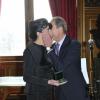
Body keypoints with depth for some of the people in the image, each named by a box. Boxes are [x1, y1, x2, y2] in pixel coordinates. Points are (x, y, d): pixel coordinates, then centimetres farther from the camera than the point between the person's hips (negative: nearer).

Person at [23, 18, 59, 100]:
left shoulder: (43, 48, 8)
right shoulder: (30, 50, -16)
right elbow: (27, 77, -17)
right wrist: (47, 81, -24)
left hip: (46, 92, 7)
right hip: (35, 93, -7)